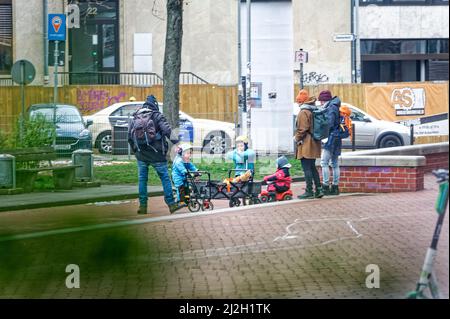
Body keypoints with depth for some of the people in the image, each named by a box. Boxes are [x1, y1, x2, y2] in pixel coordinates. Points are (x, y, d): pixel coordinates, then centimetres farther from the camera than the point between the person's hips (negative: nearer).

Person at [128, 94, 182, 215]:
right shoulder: (156, 116, -4)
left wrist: (135, 150, 24)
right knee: (165, 178, 3)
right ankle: (171, 204, 0)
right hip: (156, 154, -4)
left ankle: (142, 206, 9)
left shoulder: (135, 118, 10)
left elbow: (130, 136, 14)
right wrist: (176, 143, -10)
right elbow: (167, 130, -15)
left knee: (142, 179, 11)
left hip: (141, 154, 4)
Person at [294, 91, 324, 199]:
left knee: (307, 168, -6)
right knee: (312, 167, 16)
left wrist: (297, 138, -2)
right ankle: (318, 189, 14)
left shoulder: (303, 113, -14)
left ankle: (309, 191, -6)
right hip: (314, 144, 9)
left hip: (306, 145, -9)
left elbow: (302, 129, -18)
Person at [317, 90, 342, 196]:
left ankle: (325, 186, -11)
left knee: (324, 162, -9)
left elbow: (329, 124, -19)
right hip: (336, 138, 10)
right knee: (335, 164, 11)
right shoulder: (335, 107, 17)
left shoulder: (331, 108, -12)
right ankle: (335, 187, 13)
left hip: (331, 138, -10)